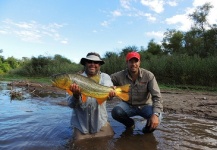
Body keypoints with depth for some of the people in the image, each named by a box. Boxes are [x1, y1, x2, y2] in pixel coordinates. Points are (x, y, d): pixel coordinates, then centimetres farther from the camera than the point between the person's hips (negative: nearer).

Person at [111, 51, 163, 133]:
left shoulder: (148, 75, -17)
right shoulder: (119, 76, -14)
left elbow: (157, 97, -19)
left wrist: (155, 114, -35)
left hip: (145, 106, -1)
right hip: (128, 105, 2)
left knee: (156, 117, -31)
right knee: (115, 112, -27)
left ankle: (148, 129, 9)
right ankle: (130, 123, 9)